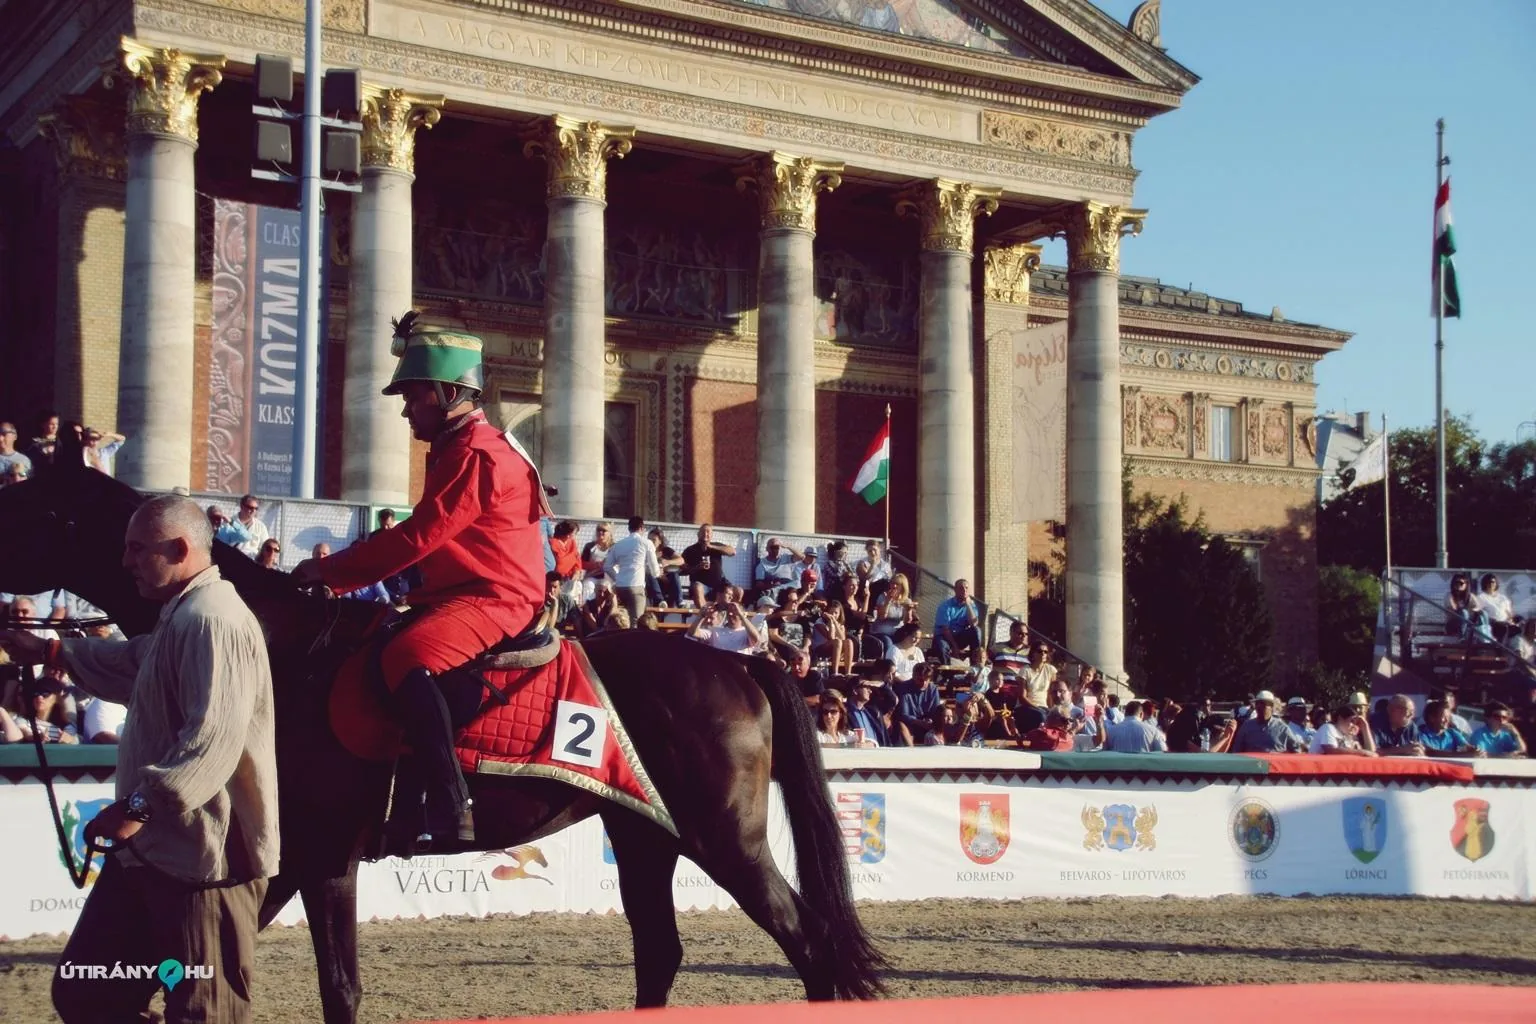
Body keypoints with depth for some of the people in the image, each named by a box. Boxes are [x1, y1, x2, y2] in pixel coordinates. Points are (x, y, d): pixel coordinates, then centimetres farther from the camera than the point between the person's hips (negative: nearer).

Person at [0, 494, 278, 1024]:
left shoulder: (212, 621, -19)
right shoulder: (180, 618, 18)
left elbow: (214, 738, -29)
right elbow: (130, 664, 39)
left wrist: (140, 805, -30)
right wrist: (50, 652, 37)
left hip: (202, 857, -11)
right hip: (153, 847, 11)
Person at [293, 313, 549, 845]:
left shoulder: (476, 454, -15)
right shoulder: (456, 451, 21)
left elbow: (417, 538, -21)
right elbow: (426, 538, 21)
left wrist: (329, 572, -15)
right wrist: (337, 569, 12)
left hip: (494, 599, -12)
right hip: (461, 592, 12)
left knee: (406, 657, -34)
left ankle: (453, 817, -41)